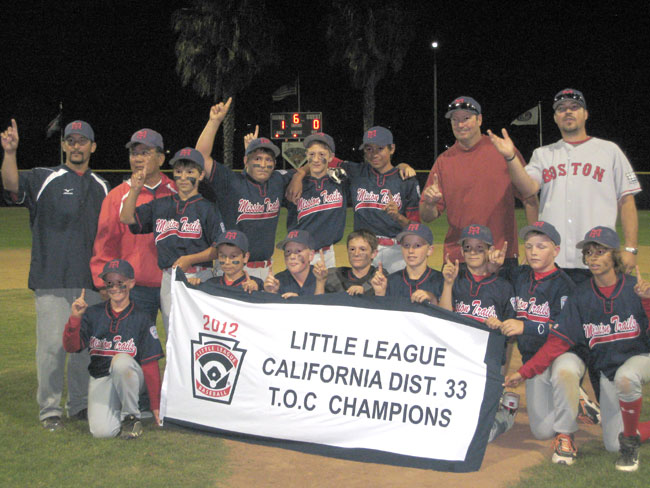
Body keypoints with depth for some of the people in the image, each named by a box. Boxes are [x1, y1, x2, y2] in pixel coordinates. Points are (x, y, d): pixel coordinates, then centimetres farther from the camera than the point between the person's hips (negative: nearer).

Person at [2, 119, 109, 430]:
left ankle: (79, 405, 21)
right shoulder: (44, 179, 4)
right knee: (51, 344, -5)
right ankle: (49, 409, 5)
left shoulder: (102, 187, 16)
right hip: (52, 279, -4)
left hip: (91, 280, 4)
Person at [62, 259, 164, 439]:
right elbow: (71, 347, -7)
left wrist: (155, 405, -9)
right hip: (100, 379, 2)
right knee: (102, 431, -21)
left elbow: (150, 364, -7)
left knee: (122, 360, -36)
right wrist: (74, 318, -25)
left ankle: (131, 416, -13)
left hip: (130, 376, -2)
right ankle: (115, 410, 16)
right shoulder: (93, 314, 3)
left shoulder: (142, 318, -4)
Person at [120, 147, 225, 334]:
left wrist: (190, 259, -17)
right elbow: (127, 218, 9)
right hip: (169, 278, 4)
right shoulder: (161, 205, 12)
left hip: (199, 278, -4)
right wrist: (135, 190, -4)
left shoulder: (208, 208, -1)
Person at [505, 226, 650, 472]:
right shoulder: (581, 295, -5)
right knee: (613, 445, -4)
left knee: (624, 377, -40)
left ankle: (630, 441, -14)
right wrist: (525, 371, -12)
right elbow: (559, 340, -6)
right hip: (607, 368, 3)